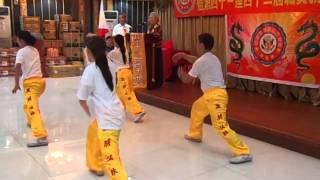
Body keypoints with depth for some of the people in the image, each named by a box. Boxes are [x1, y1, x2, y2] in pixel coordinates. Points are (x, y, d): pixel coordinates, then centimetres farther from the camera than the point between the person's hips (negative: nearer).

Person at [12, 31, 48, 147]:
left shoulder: (21, 51, -6)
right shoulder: (34, 50, 16)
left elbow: (18, 67, -19)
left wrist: (16, 84, -19)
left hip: (31, 82, -9)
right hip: (39, 80, 9)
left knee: (32, 109, -19)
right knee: (28, 105, 32)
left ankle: (41, 137, -32)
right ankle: (32, 122, 54)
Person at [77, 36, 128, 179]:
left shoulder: (90, 69, -14)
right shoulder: (110, 65, 6)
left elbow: (82, 98, -9)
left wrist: (89, 113, 8)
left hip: (108, 117, -9)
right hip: (114, 112, 9)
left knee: (110, 158, -11)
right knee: (93, 133, 32)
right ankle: (96, 166, 48)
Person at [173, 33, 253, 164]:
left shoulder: (202, 61, -13)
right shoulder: (211, 58, 16)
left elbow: (187, 80, -3)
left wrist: (180, 73, 18)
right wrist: (183, 55, 42)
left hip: (215, 95, -10)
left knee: (221, 125, -16)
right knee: (196, 108, 30)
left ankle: (243, 153, -18)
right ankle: (195, 135, 49)